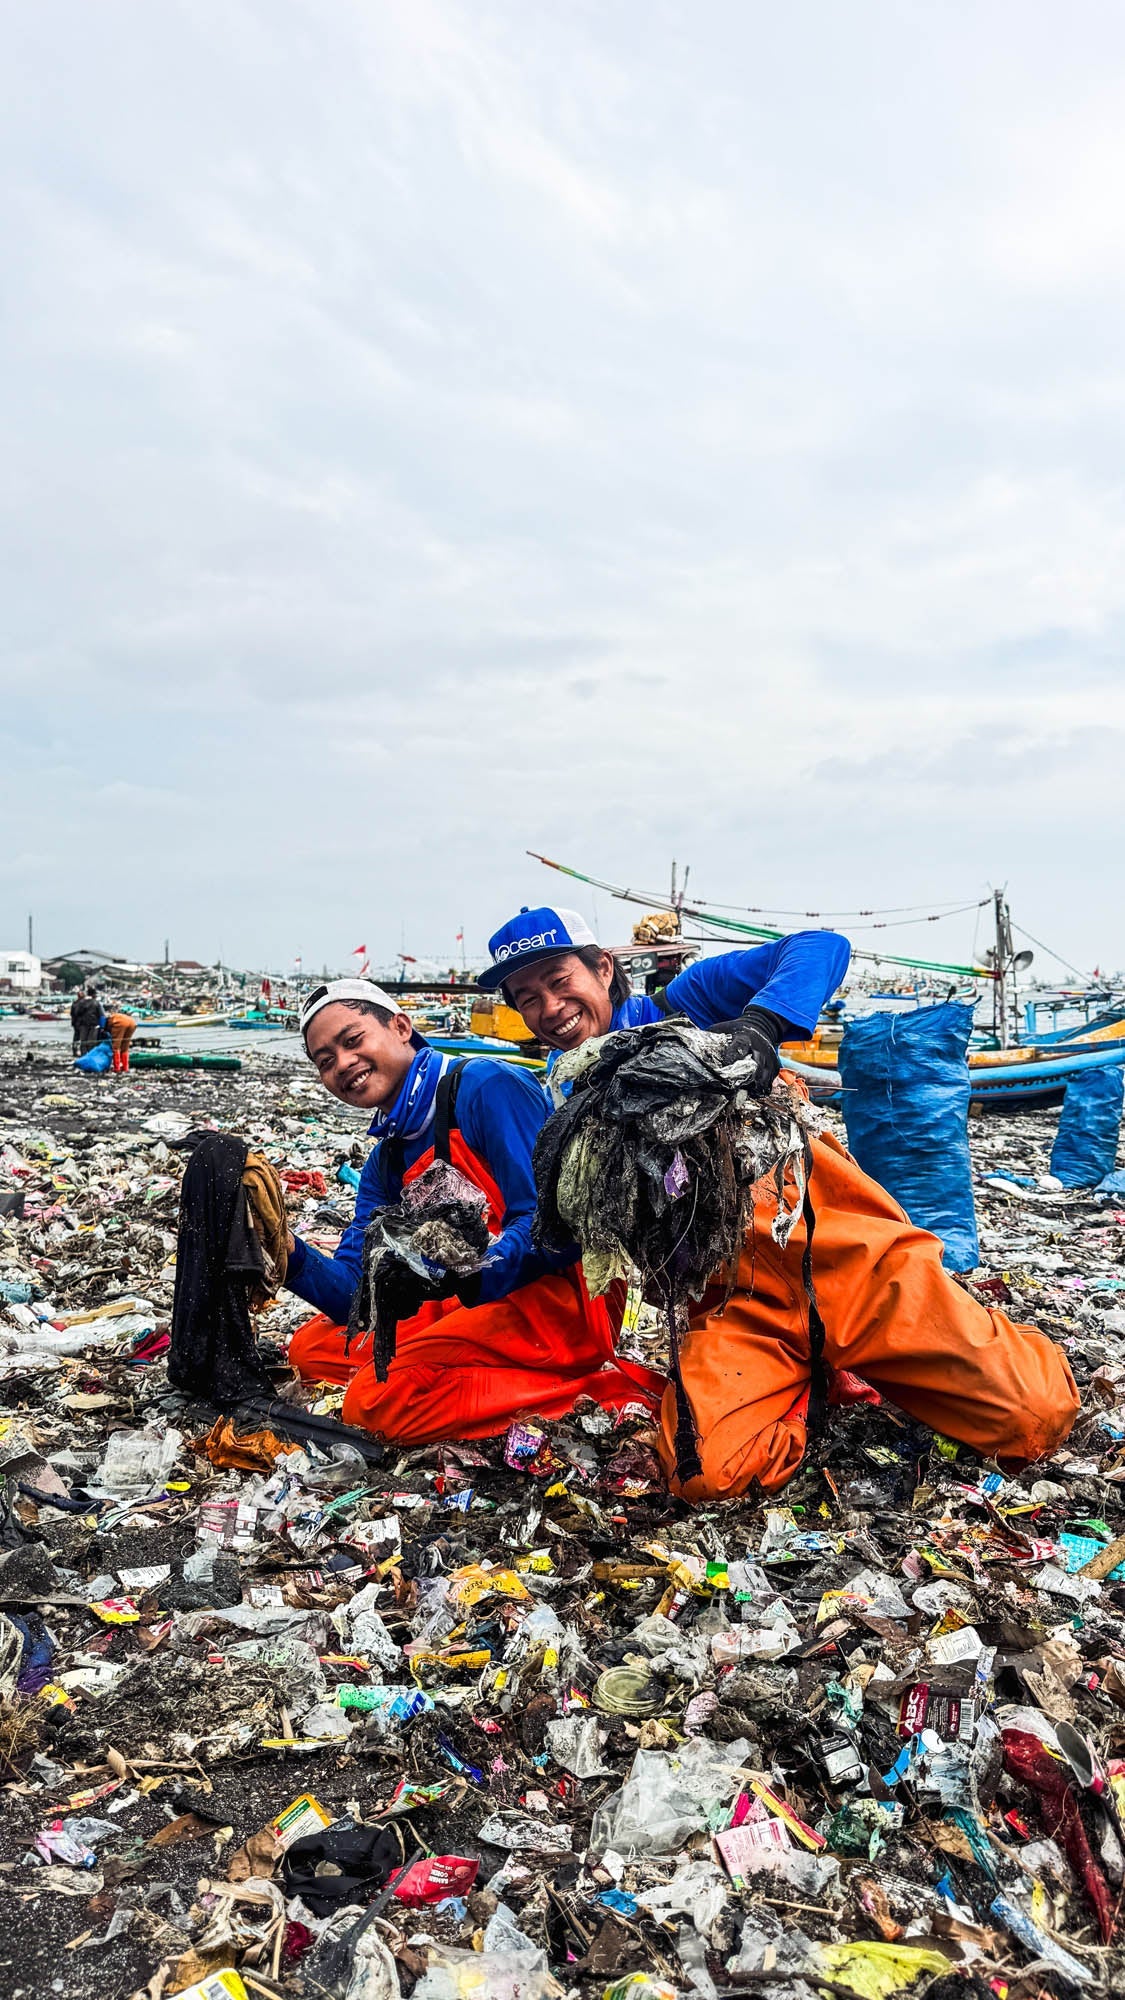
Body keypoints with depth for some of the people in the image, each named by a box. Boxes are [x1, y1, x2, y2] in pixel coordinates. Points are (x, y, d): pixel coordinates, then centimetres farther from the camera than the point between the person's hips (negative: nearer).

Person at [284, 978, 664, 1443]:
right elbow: (355, 1291, 5)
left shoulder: (486, 1086, -12)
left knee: (374, 1402, -20)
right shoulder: (385, 1163, 13)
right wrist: (289, 1253, -14)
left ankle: (596, 1390, -12)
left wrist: (465, 1273, -35)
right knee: (311, 1346, 9)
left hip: (554, 1298, -9)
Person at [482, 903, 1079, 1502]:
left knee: (1037, 1417, -13)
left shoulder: (682, 1005, 3)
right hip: (732, 1307, 3)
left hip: (846, 1258, -2)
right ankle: (815, 1381, 4)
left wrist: (758, 1025, -24)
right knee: (704, 1472, -27)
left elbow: (820, 947, -6)